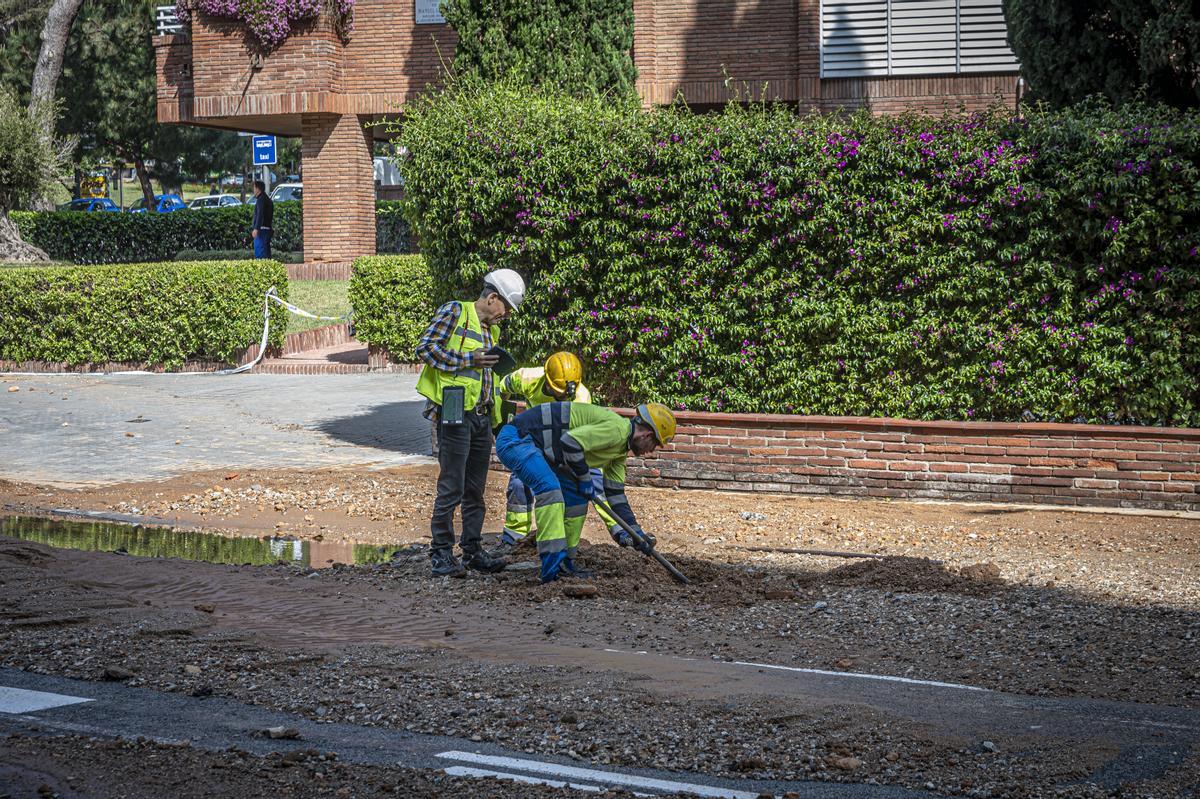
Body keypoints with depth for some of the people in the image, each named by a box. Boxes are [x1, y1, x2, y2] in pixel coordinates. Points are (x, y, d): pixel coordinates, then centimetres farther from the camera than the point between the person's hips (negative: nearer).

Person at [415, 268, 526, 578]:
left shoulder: (491, 330, 21)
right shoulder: (455, 312, -4)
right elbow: (425, 347, -13)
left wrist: (499, 420, 20)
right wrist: (468, 360, -15)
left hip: (482, 416, 8)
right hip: (456, 413, -8)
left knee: (475, 489, 12)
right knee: (452, 487, -7)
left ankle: (472, 549, 20)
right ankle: (441, 553, 0)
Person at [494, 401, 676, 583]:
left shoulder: (620, 449, 14)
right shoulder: (617, 428, -19)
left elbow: (615, 493, 21)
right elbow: (570, 442, -28)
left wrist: (636, 532, 18)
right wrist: (585, 478, -14)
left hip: (539, 449, 11)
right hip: (515, 439, -11)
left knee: (577, 497, 11)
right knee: (550, 488, -28)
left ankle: (565, 562, 18)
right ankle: (552, 568, -28)